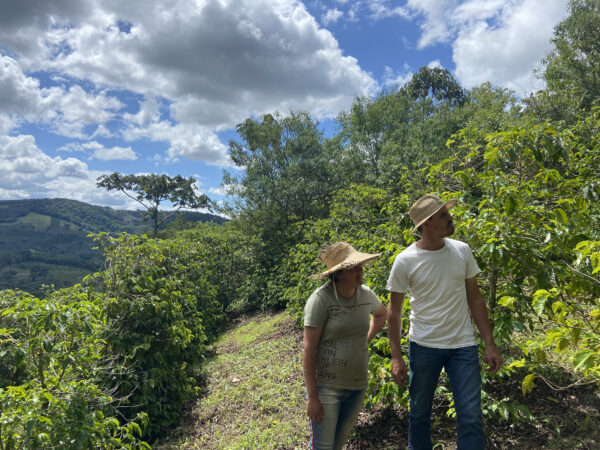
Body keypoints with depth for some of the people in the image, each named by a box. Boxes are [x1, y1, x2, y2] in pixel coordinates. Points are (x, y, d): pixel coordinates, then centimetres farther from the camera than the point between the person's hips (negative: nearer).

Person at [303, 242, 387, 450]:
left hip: (357, 385, 6)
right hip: (326, 386, -5)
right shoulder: (321, 298, -19)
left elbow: (381, 314, 23)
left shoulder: (365, 294, -1)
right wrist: (312, 397, -17)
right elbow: (308, 349, -18)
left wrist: (366, 340, 9)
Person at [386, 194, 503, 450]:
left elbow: (475, 298, 5)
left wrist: (490, 344, 2)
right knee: (419, 414, 14)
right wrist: (396, 357, -8)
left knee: (471, 418, 3)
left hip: (463, 346, 2)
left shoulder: (462, 251, -1)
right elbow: (394, 311, -5)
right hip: (423, 347, -2)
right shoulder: (405, 261, -11)